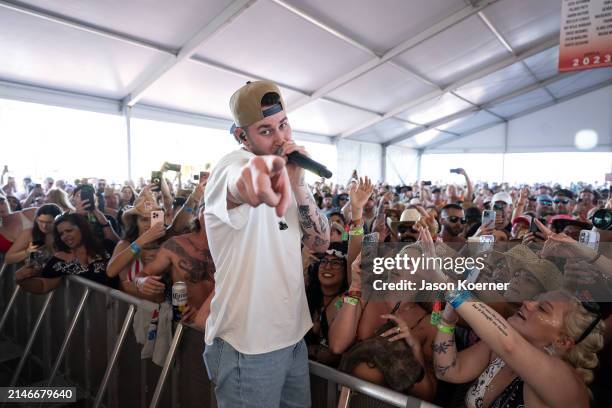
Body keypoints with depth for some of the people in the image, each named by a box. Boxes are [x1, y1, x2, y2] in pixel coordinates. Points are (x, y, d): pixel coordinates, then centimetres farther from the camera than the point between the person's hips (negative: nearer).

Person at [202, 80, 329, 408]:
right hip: (249, 346, -7)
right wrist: (258, 172, -67)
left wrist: (297, 183, -15)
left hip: (292, 334, 8)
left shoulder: (286, 174, 5)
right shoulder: (233, 165, -17)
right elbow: (239, 186, -43)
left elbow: (320, 243, -2)